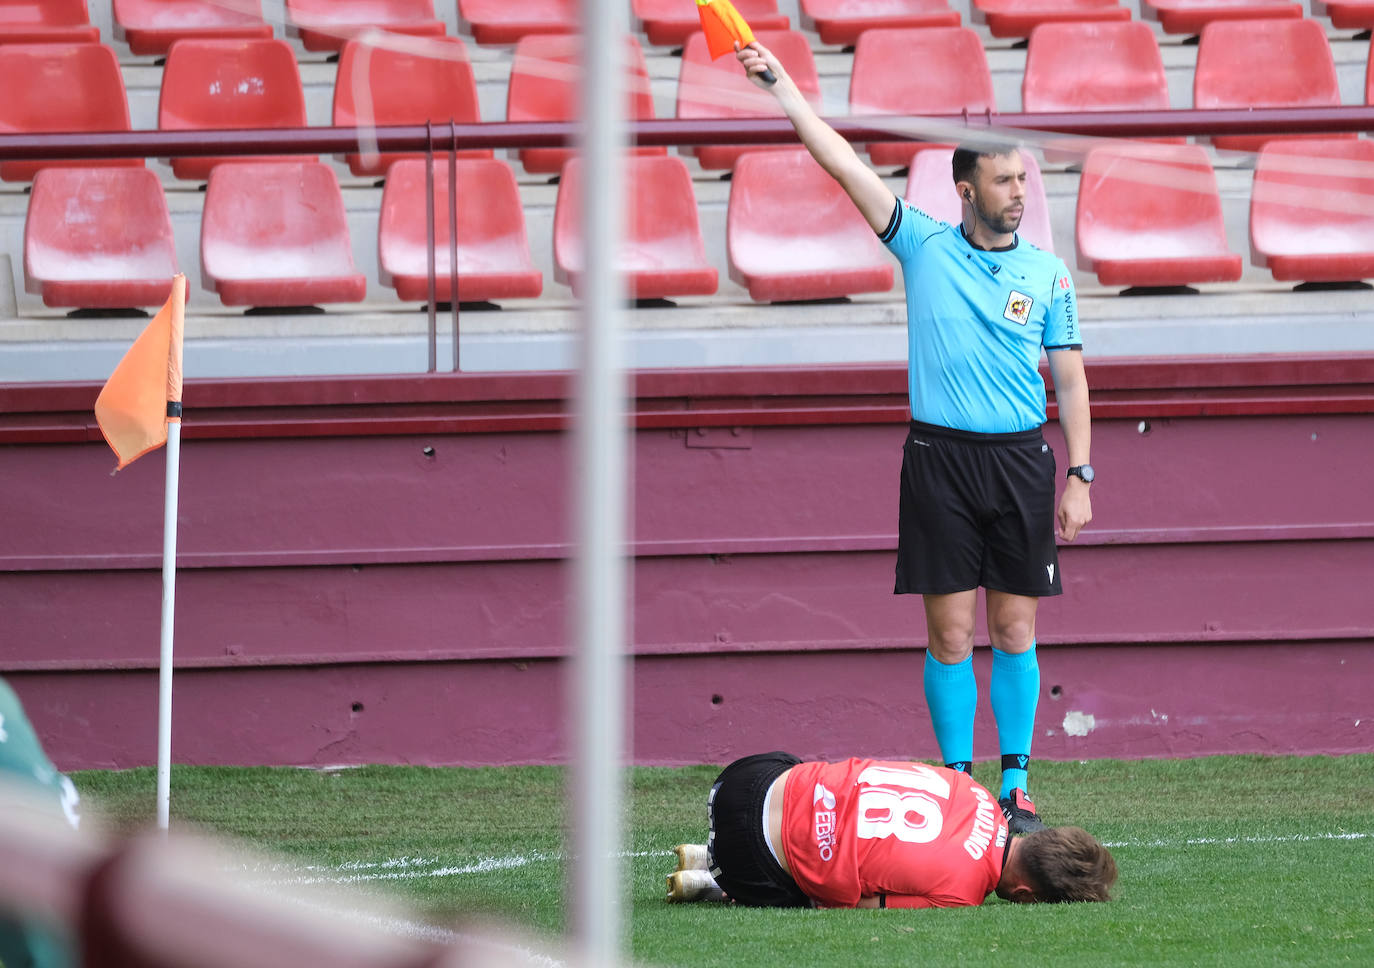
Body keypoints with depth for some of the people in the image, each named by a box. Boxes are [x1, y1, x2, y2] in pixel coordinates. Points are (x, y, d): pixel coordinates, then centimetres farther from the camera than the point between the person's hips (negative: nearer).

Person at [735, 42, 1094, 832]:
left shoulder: (1049, 274, 6)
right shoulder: (925, 247, 4)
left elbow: (1071, 380, 8)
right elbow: (845, 164, 0)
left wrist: (1080, 477, 1)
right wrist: (780, 84, -4)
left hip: (1022, 460, 1)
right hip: (941, 458, -1)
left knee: (1015, 628, 2)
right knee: (950, 632, -1)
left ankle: (1016, 787, 7)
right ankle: (957, 784, 4)